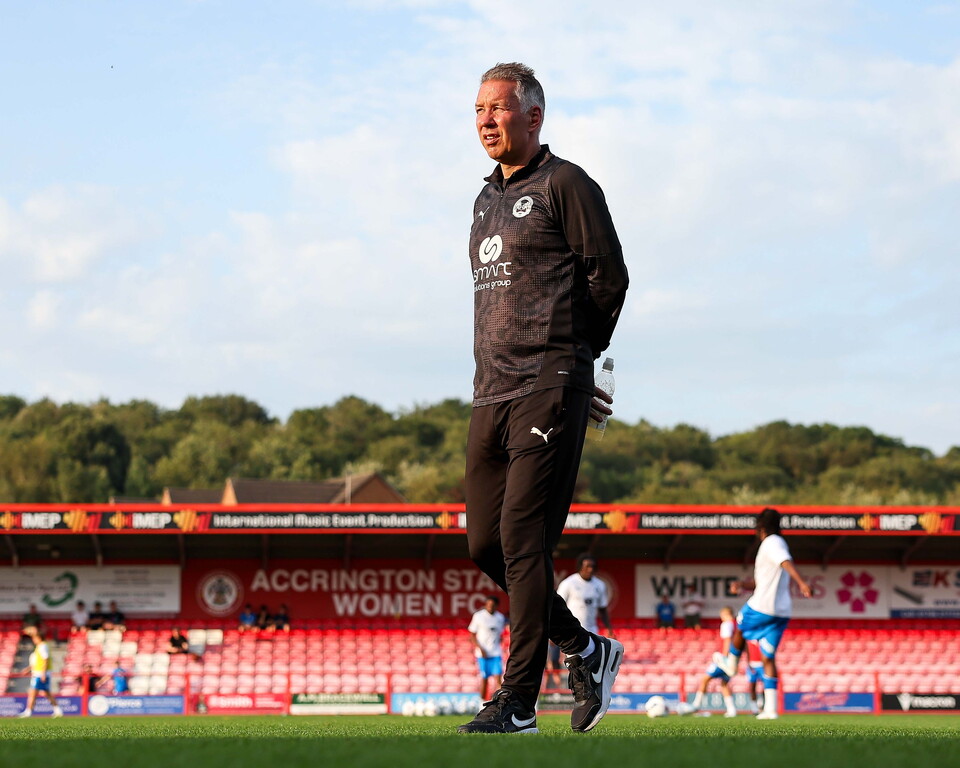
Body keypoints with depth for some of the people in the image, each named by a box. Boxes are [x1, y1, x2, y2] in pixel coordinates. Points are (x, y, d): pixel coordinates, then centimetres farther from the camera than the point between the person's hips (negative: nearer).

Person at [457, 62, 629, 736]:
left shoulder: (564, 185, -3)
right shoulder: (489, 199, 20)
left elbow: (609, 278, -4)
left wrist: (571, 359, 7)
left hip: (549, 390, -8)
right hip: (493, 394, 8)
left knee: (523, 539, -11)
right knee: (485, 545, 6)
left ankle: (519, 701, -9)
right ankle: (585, 650, 22)